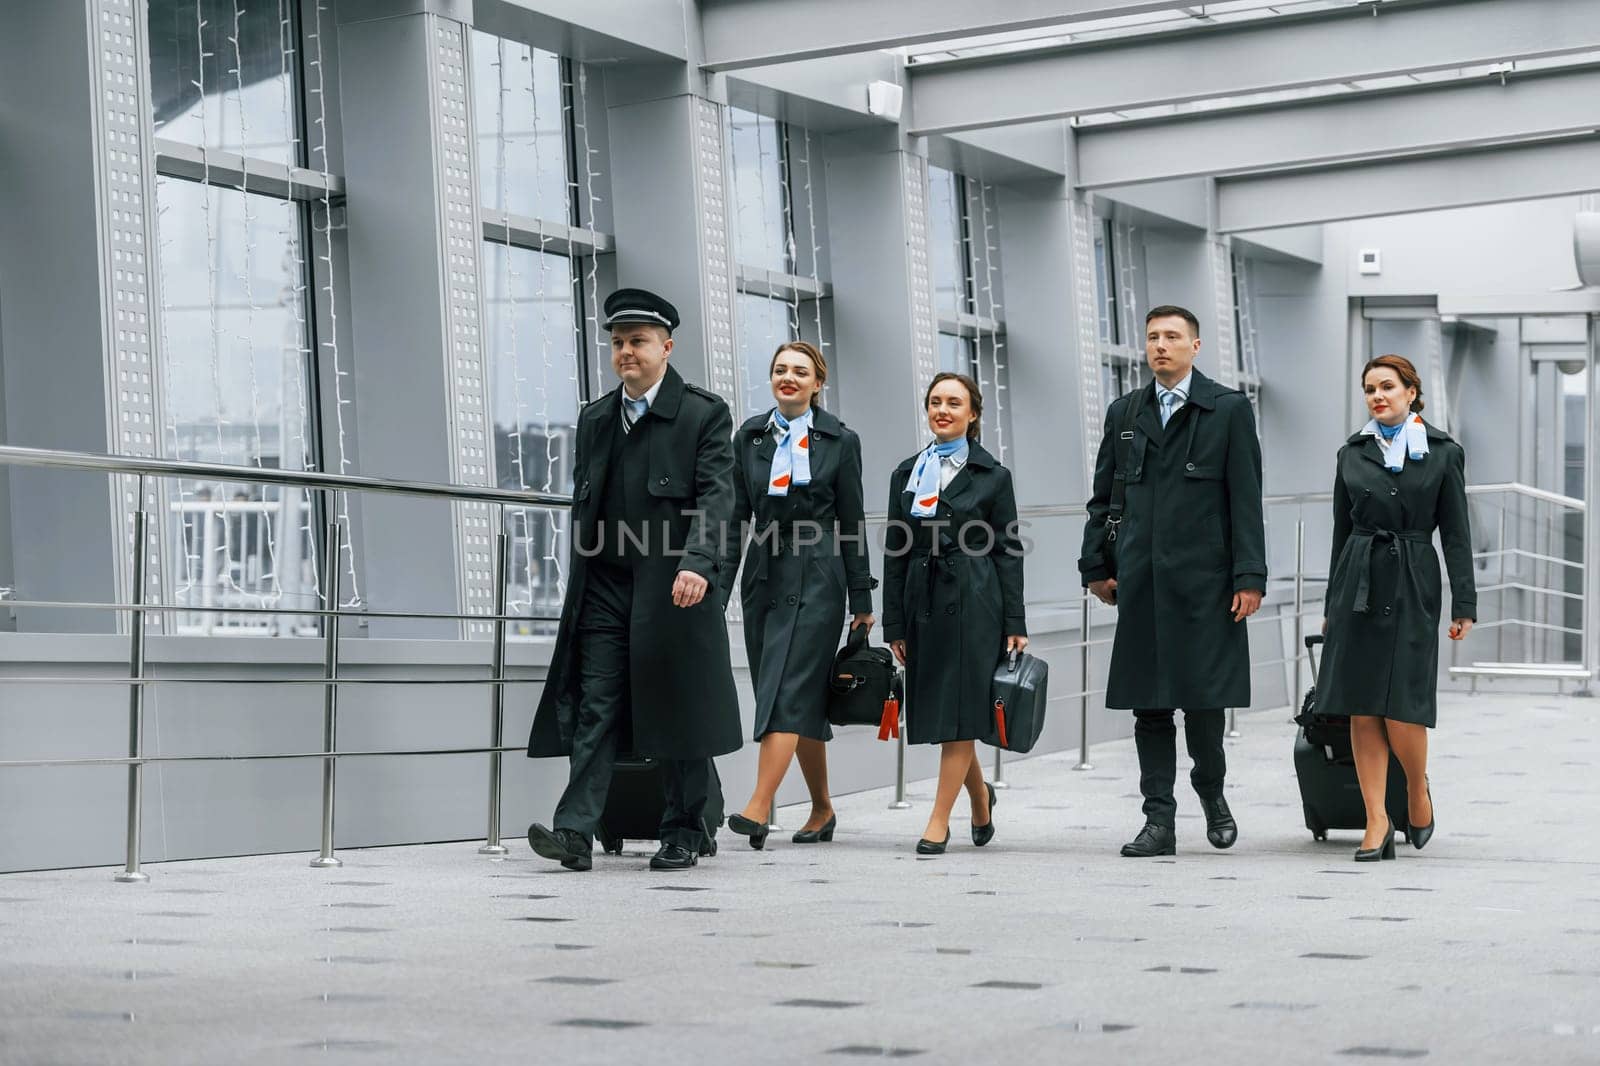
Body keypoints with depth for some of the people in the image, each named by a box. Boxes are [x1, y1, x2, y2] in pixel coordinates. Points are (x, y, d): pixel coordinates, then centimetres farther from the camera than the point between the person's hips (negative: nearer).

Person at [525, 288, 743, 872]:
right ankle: (576, 831, -11)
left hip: (673, 588, -4)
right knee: (594, 708, -4)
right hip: (604, 588, 4)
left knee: (677, 710, 3)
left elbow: (715, 496, -11)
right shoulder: (594, 419, 16)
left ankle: (683, 833, 14)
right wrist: (580, 580, 15)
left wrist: (696, 564, -25)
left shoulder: (704, 414, -1)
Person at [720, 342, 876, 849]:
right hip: (764, 577, 4)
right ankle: (822, 809, 20)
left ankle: (758, 808, -22)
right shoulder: (750, 437, 10)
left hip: (816, 578, -4)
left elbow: (852, 523, 2)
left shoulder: (840, 440, 1)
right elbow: (737, 516, 10)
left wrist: (862, 598, 2)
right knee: (804, 699, 10)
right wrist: (720, 588, 4)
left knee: (787, 692, -14)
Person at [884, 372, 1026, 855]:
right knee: (936, 711, 8)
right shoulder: (907, 473, 12)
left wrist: (1014, 625, -4)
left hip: (974, 602, -4)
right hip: (924, 602, 4)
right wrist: (894, 625, 7)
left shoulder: (992, 475, 3)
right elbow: (895, 552, 12)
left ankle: (939, 821, -3)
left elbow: (1007, 551, 1)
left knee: (960, 709, -6)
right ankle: (979, 795, 33)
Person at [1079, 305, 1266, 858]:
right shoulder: (1124, 412, 13)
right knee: (1148, 702, 3)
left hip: (1203, 578, -4)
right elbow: (1104, 496, 16)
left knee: (1204, 693, -2)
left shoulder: (1228, 409, 1)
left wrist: (1249, 576, -9)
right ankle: (1160, 820, 7)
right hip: (1141, 579, 4)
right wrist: (1097, 565, 9)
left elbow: (1246, 498, -3)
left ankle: (1211, 791, 23)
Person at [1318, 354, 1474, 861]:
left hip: (1412, 586, -3)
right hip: (1358, 585, 3)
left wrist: (1464, 605, -4)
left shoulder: (1443, 452, 2)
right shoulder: (1352, 453, 9)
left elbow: (1456, 533, 1)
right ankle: (1377, 824, 3)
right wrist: (1333, 604, 15)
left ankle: (1418, 790, 21)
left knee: (1402, 710, -8)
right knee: (1363, 710, -1)